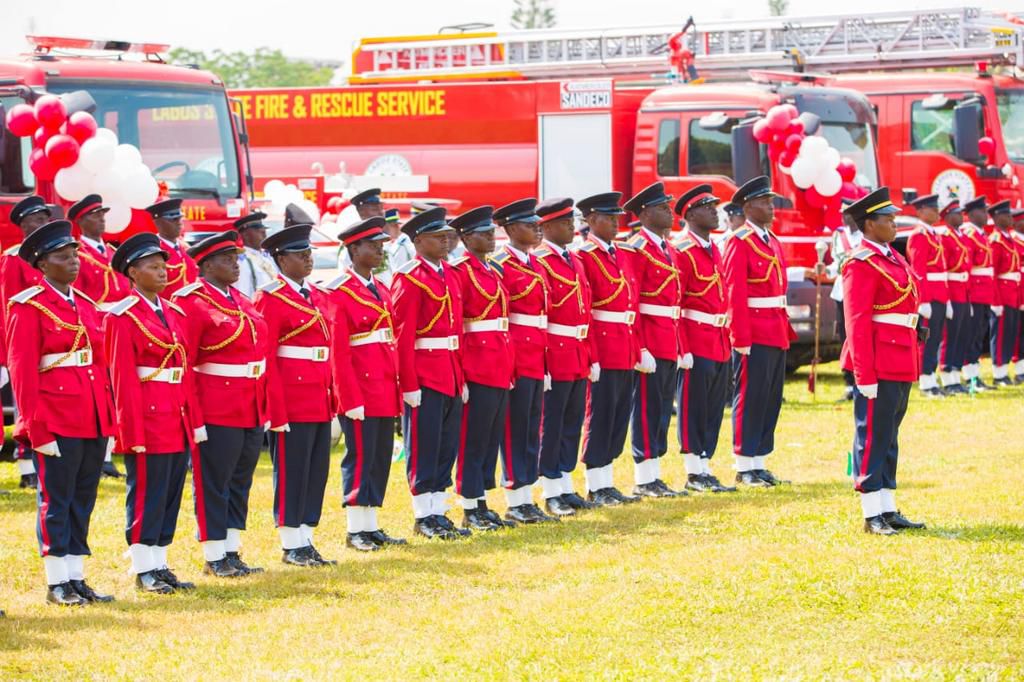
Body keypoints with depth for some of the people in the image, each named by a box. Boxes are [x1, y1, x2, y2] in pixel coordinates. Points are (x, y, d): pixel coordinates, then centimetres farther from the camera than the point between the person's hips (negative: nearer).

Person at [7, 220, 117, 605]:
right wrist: (35, 426, -15)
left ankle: (76, 578, 16)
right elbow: (22, 370, -10)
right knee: (56, 501, -1)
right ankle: (57, 584, 5)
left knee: (83, 501, 9)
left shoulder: (86, 306, 15)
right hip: (56, 421, -7)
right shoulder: (28, 307, -6)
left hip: (93, 421, 7)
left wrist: (108, 419, 11)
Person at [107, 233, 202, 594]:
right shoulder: (123, 317, -8)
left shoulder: (174, 314, 14)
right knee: (147, 495, -2)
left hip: (178, 421, 7)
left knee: (171, 495, 10)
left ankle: (160, 566, 17)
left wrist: (195, 420, 11)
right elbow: (123, 378, -13)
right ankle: (144, 570, 5)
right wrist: (132, 431, -16)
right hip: (147, 419, -7)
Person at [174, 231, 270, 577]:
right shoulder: (193, 304, -11)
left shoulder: (242, 301, 15)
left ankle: (232, 553, 20)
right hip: (217, 413, -8)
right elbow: (181, 363, -14)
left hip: (252, 411, 8)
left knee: (240, 483, 12)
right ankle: (215, 558, 8)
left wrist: (263, 405, 15)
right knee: (214, 484, 1)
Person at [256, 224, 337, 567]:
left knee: (317, 472, 10)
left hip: (320, 402, 8)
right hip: (292, 403, -8)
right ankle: (292, 547, 6)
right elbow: (266, 359, -13)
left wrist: (332, 399, 12)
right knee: (291, 472, -1)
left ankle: (306, 541, 17)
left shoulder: (317, 296, 15)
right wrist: (277, 410, -17)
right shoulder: (270, 299, -9)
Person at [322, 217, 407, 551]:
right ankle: (356, 530, 4)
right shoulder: (340, 294, -9)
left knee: (381, 459, 9)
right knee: (360, 458, -3)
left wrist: (397, 392, 13)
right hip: (360, 392, -8)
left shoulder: (381, 290, 15)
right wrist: (351, 400, -16)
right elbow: (338, 353, -12)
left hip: (385, 394, 8)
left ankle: (371, 527, 16)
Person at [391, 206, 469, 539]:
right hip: (424, 374, -8)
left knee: (447, 446, 10)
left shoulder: (449, 274, 14)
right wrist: (409, 385, -18)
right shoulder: (410, 278, -11)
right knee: (424, 446, -2)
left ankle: (438, 513, 17)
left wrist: (462, 378, 14)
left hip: (451, 374, 8)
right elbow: (403, 334, -15)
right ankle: (424, 516, 5)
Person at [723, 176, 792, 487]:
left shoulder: (773, 241, 17)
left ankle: (759, 464, 16)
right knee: (750, 399, -4)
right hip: (754, 335, -8)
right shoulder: (739, 242, -10)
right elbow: (735, 294, -15)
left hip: (776, 334, 8)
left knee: (771, 400, 10)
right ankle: (745, 468, 2)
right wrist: (741, 339, -19)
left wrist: (785, 330, 15)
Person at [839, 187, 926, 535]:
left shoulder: (894, 259, 16)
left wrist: (913, 364, 17)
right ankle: (872, 515, 0)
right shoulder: (862, 264, -13)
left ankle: (888, 509, 19)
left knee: (889, 438, 13)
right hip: (879, 366, -9)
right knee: (873, 437, -4)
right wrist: (866, 375, -21)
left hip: (901, 366, 9)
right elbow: (857, 324, -17)